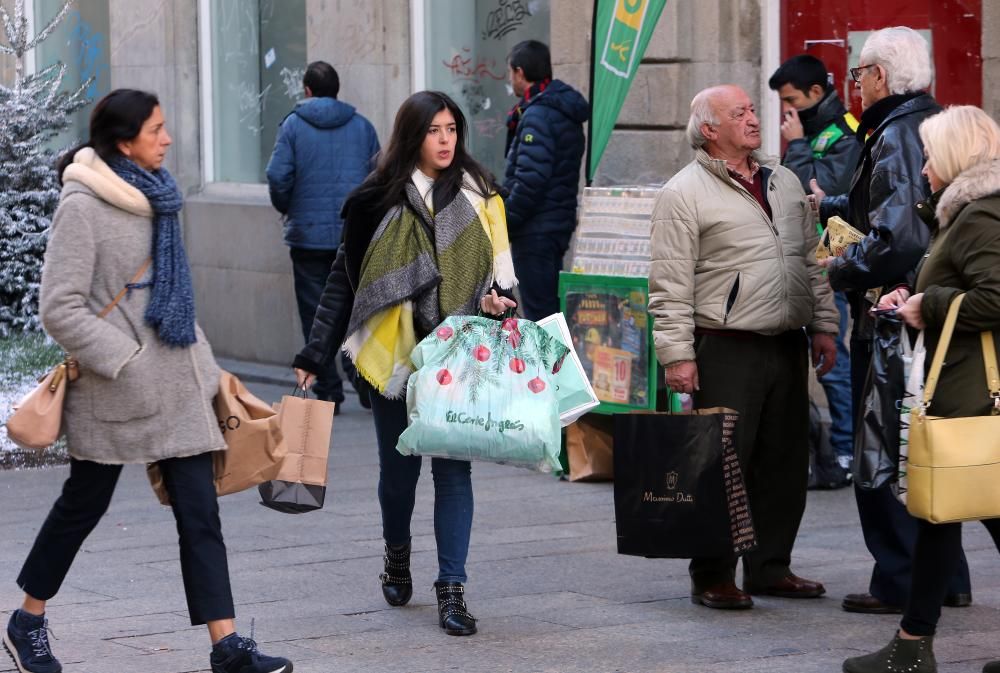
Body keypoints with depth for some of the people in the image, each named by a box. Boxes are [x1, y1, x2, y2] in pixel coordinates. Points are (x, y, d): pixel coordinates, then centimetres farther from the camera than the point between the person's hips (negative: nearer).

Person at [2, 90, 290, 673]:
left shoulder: (154, 196, 10)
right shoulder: (83, 206, -13)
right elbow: (60, 308, -16)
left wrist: (207, 367, 17)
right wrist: (125, 362, -18)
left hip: (176, 381, 6)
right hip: (114, 386, -6)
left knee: (200, 512, -1)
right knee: (84, 504, 9)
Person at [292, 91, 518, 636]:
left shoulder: (478, 194, 4)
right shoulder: (378, 200, -1)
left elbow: (500, 265, 15)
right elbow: (344, 280, 3)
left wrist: (498, 297, -8)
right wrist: (314, 355, 0)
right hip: (395, 355, 0)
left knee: (453, 467, -3)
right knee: (399, 465, 9)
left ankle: (452, 590, 0)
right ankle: (397, 554, 37)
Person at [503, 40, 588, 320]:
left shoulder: (537, 116, -17)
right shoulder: (565, 113, 14)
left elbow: (530, 181, -23)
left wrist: (503, 221, -16)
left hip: (535, 231, -10)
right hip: (560, 222, 10)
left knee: (539, 311, -7)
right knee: (551, 305, 16)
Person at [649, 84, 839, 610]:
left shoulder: (784, 182, 15)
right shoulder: (684, 194, -6)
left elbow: (812, 261, 20)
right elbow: (670, 285, -9)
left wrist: (824, 326, 14)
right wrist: (677, 354, -14)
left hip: (787, 347, 7)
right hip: (726, 351, -6)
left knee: (785, 463, 9)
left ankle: (771, 567, 19)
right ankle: (713, 578, 3)